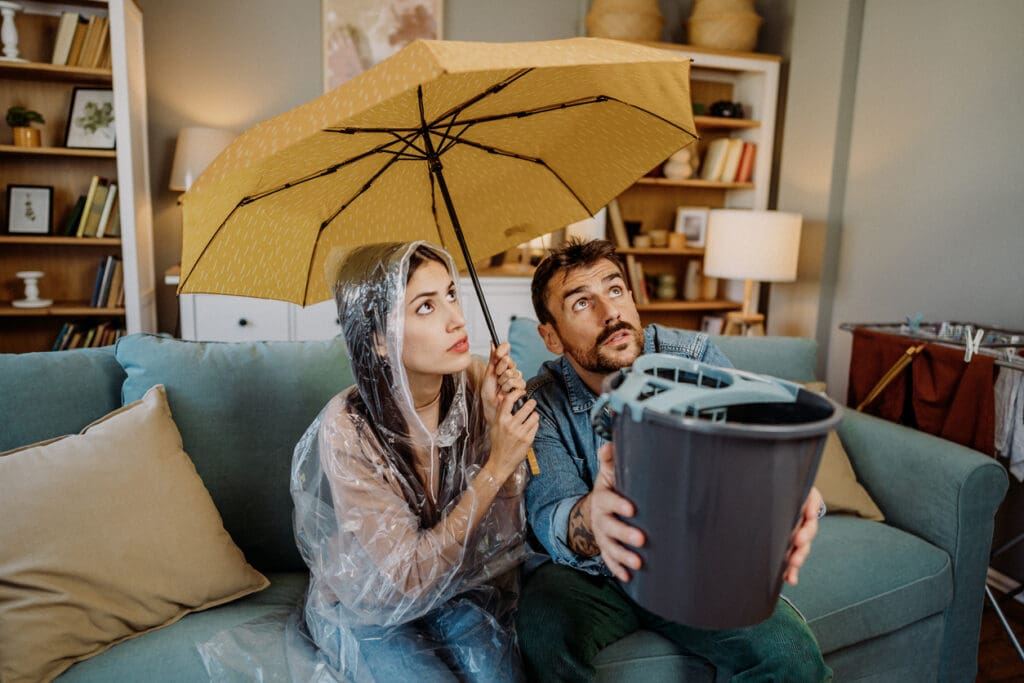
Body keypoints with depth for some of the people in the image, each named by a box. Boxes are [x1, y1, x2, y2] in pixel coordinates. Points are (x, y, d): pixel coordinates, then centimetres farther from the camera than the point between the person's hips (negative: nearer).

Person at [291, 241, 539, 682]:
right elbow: (409, 575, -22)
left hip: (455, 588, 2)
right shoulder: (347, 431, -25)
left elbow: (505, 533, -9)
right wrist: (498, 466, -30)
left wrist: (497, 424, -25)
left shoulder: (471, 382, -14)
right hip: (364, 609, -2)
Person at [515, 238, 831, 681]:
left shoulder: (697, 358, -11)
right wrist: (591, 517, -50)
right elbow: (550, 521, -24)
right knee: (545, 634, -29)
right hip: (591, 575, -1)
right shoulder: (540, 406, -13)